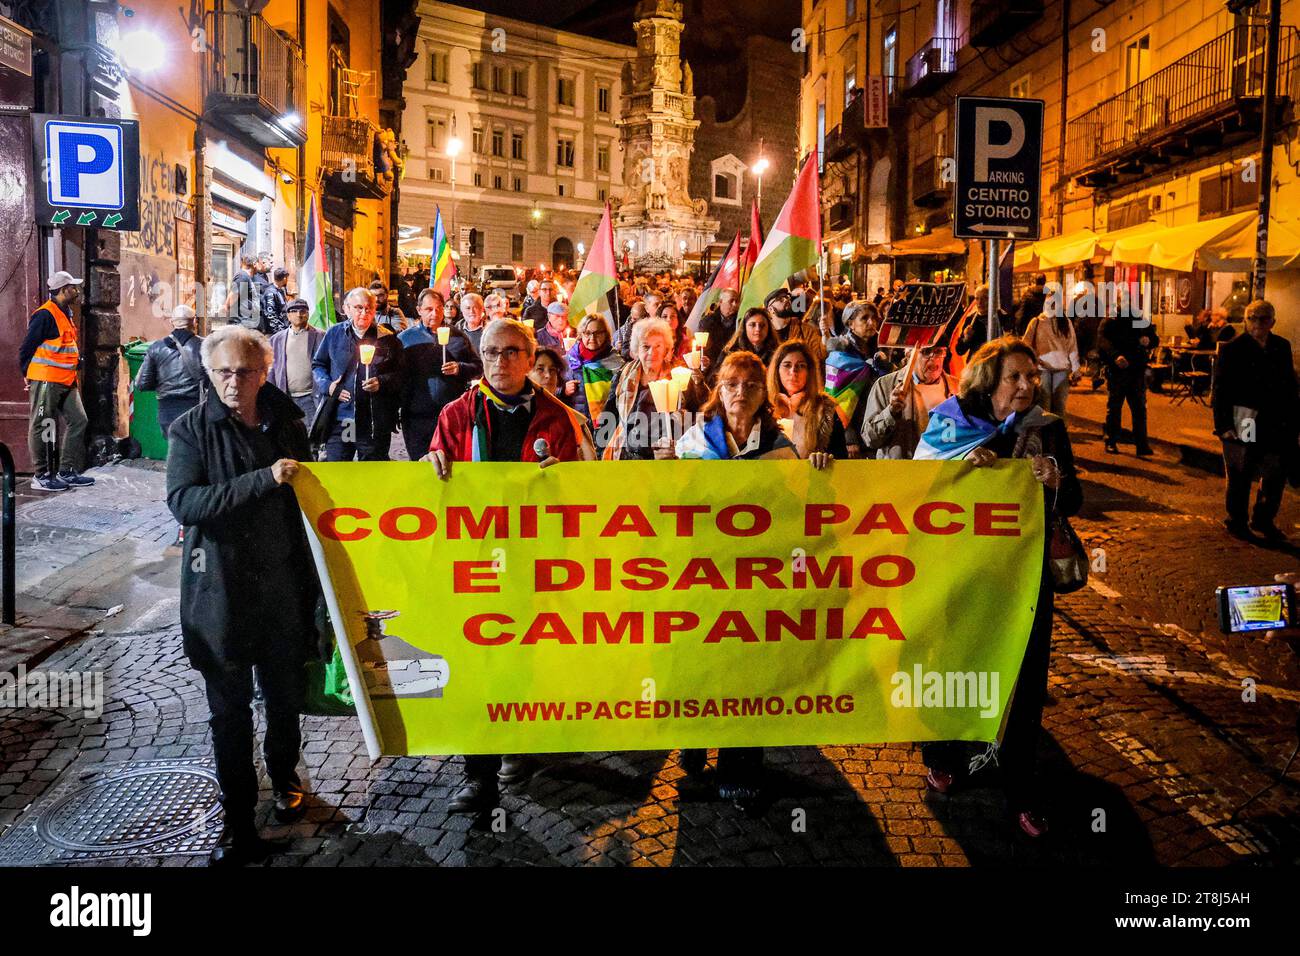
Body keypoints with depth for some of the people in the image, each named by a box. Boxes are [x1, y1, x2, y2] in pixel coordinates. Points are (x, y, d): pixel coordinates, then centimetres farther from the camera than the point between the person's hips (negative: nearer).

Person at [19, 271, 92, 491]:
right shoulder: (45, 315, -13)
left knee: (78, 421, 8)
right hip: (46, 381, -9)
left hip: (66, 382, 9)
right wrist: (29, 376, -4)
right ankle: (41, 477, 6)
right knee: (42, 427, -1)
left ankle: (67, 472, 15)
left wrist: (77, 359, 10)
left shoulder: (65, 313, 16)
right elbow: (26, 348, -11)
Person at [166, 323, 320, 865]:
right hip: (221, 591, -3)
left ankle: (285, 777, 41)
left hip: (285, 586, 3)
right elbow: (183, 502, -19)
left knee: (286, 697, 15)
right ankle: (238, 820, 19)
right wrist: (263, 479, -27)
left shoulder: (287, 424, 5)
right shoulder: (192, 430, -5)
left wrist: (313, 576, 14)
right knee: (230, 709, 6)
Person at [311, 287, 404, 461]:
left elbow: (400, 374, 4)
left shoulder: (388, 339, 4)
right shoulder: (334, 334, 9)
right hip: (340, 419, 1)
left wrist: (382, 382, -14)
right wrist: (327, 385, -2)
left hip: (375, 423, -1)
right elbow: (318, 364, 16)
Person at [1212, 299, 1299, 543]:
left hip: (1277, 424, 5)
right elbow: (1221, 390, -10)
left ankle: (1264, 520, 29)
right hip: (1243, 424, -5)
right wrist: (1223, 424, -16)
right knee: (1240, 476, 5)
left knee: (1277, 475, 12)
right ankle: (1236, 521, 21)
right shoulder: (1232, 349, -8)